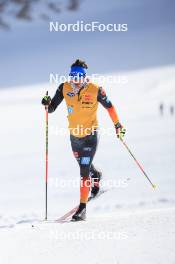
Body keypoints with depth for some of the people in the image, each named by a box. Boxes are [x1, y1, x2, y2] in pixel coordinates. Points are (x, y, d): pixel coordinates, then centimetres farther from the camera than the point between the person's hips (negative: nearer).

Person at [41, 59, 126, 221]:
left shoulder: (95, 90, -19)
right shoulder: (64, 88, -12)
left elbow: (109, 106, -3)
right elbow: (52, 108, -8)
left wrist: (117, 125, 3)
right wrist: (47, 104, -30)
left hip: (90, 135, -5)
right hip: (74, 135, 5)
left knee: (84, 171, -14)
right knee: (83, 165, 27)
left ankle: (82, 208, -9)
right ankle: (96, 176, 61)